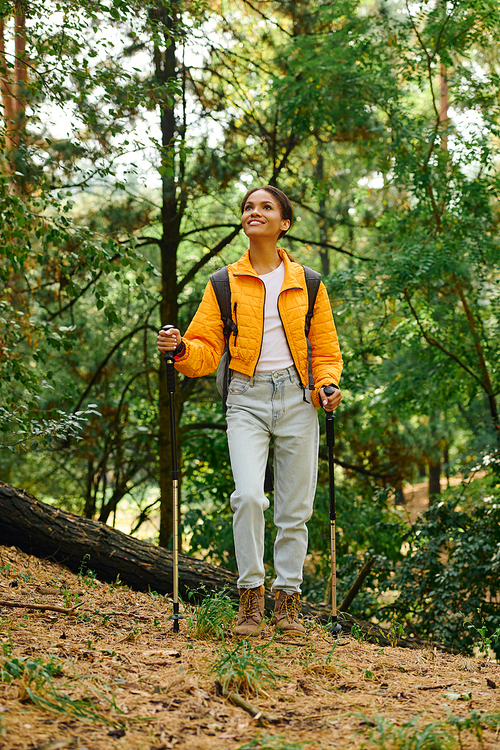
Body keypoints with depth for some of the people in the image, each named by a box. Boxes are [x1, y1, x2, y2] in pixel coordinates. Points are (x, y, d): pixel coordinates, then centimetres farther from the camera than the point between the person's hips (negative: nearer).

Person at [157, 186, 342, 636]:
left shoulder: (307, 284, 9)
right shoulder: (225, 285, 7)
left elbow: (325, 348, 13)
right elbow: (207, 349, 4)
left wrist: (329, 385, -5)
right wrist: (181, 349, -17)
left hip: (297, 399, 1)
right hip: (247, 400, -1)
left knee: (295, 506, 3)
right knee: (248, 495, -19)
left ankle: (288, 598, 16)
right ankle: (251, 595, -7)